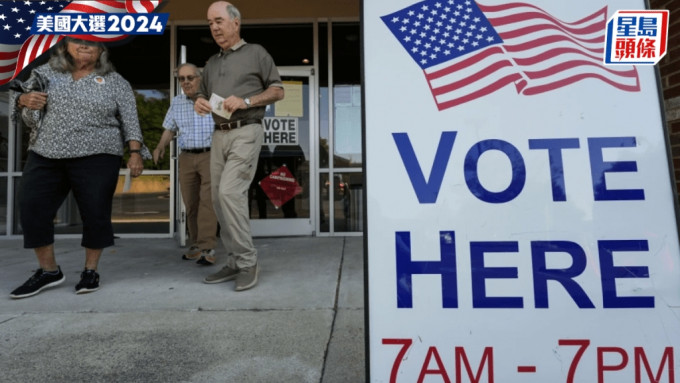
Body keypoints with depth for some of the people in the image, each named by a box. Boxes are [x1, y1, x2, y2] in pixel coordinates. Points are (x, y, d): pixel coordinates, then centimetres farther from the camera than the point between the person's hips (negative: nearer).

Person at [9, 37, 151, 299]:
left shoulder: (115, 82, 6)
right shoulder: (45, 72, 13)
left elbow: (130, 120, 0)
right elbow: (27, 115, 18)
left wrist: (135, 153, -12)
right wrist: (24, 100, -6)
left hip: (96, 157, -3)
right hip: (45, 156, 3)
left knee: (95, 213, -2)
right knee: (32, 209, 0)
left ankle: (91, 270, 16)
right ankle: (49, 270, 16)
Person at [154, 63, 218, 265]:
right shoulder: (176, 102, 12)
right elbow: (169, 129, 18)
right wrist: (160, 146, 3)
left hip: (210, 155, -4)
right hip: (186, 157, 5)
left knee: (207, 200, -14)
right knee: (191, 203, 6)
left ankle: (206, 248, -14)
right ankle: (196, 245, 16)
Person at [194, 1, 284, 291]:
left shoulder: (256, 53, 5)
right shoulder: (211, 64, 22)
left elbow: (278, 91, 2)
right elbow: (203, 96, 26)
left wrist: (246, 101, -13)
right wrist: (199, 103, 1)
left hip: (246, 133, -7)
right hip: (219, 135, 7)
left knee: (229, 193, -20)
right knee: (219, 199, 4)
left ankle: (247, 261, -7)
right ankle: (235, 262, 14)